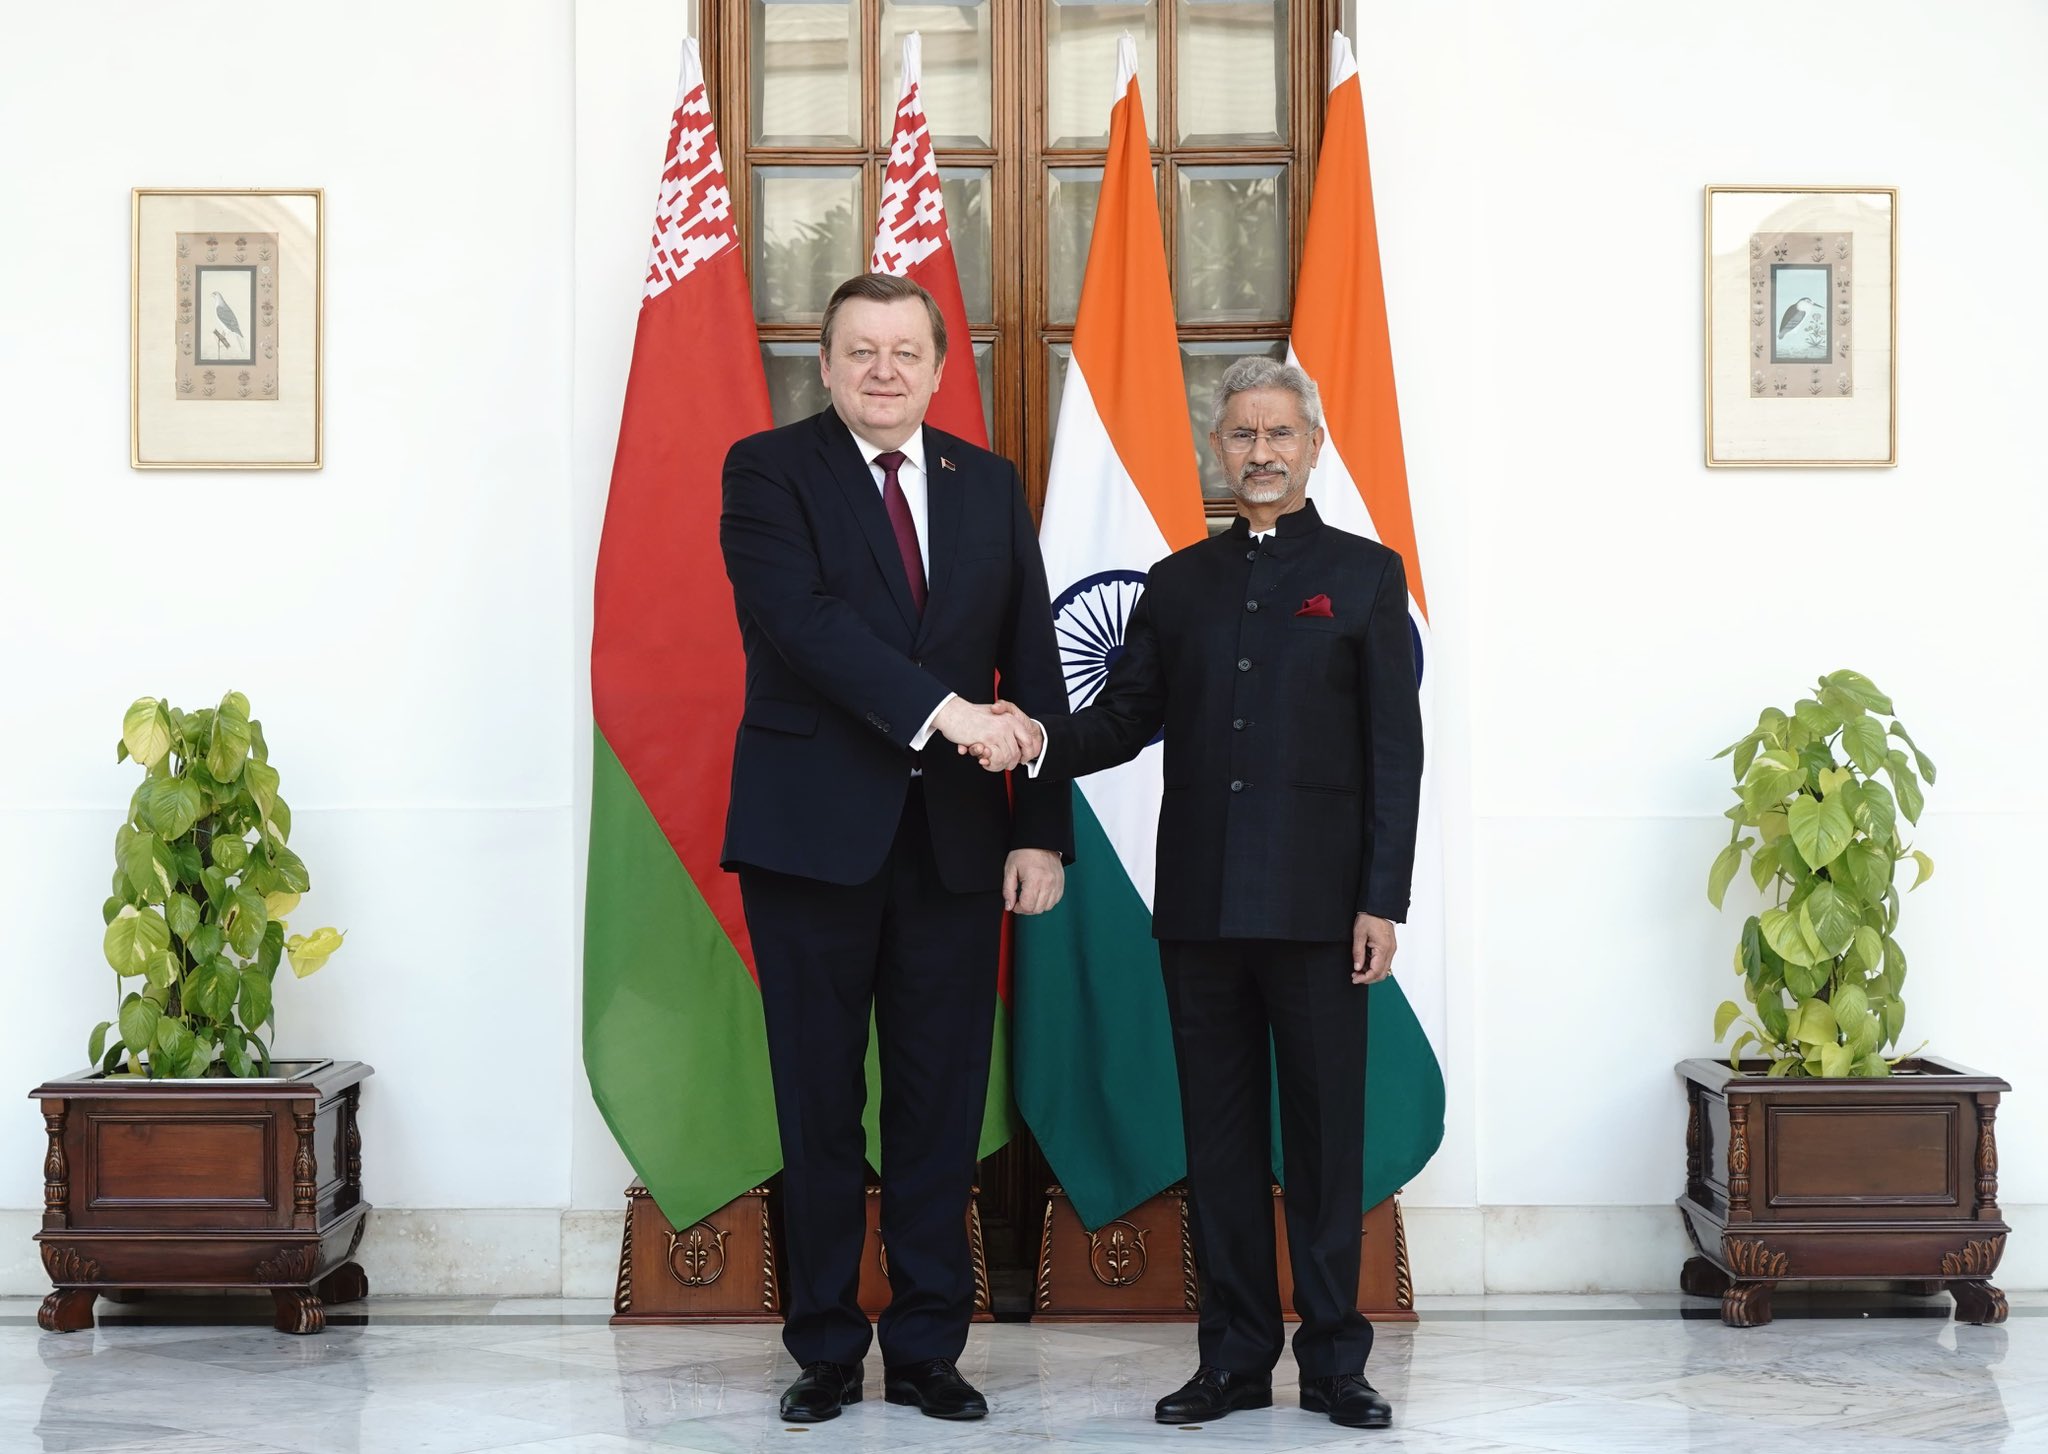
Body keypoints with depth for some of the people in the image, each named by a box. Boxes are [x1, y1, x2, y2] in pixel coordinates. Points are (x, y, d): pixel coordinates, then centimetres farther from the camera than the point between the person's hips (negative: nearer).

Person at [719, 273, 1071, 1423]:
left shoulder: (989, 484, 11)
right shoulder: (770, 471, 0)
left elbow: (1034, 667, 9)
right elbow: (802, 619, -17)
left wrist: (1042, 829, 1)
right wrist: (941, 708, -26)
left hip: (954, 841, 3)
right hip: (813, 837, -3)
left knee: (944, 1104, 6)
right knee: (820, 1104, 5)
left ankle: (929, 1349, 17)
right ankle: (827, 1350, 17)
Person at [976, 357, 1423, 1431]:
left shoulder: (1365, 575, 4)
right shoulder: (1178, 583, 14)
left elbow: (1394, 749, 0)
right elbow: (1126, 718, 9)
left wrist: (1382, 901, -7)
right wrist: (1042, 740, -13)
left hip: (1316, 902, -3)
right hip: (1199, 904, 3)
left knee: (1325, 1130, 1)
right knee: (1219, 1131, 7)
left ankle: (1333, 1360, 10)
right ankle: (1235, 1354, 15)